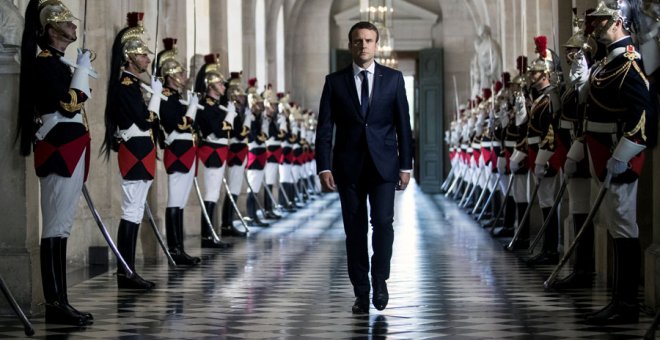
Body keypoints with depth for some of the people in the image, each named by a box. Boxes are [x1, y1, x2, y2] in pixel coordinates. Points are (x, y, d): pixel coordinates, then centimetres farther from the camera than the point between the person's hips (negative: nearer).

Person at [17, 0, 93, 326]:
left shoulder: (55, 64, 19)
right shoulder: (44, 62, -10)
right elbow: (69, 104, -18)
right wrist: (82, 70, -9)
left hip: (67, 151, 10)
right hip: (59, 151, -10)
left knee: (61, 227, 9)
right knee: (56, 227, -10)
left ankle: (59, 300, 11)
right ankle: (55, 304, -10)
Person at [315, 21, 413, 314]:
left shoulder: (393, 78, 5)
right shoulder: (335, 81, 4)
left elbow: (403, 125, 5)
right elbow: (324, 128, 2)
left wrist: (405, 166, 1)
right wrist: (324, 167, -6)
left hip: (383, 165, 0)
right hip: (348, 167, 1)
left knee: (383, 222, -13)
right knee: (355, 230, 3)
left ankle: (380, 278, 9)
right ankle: (361, 291, 12)